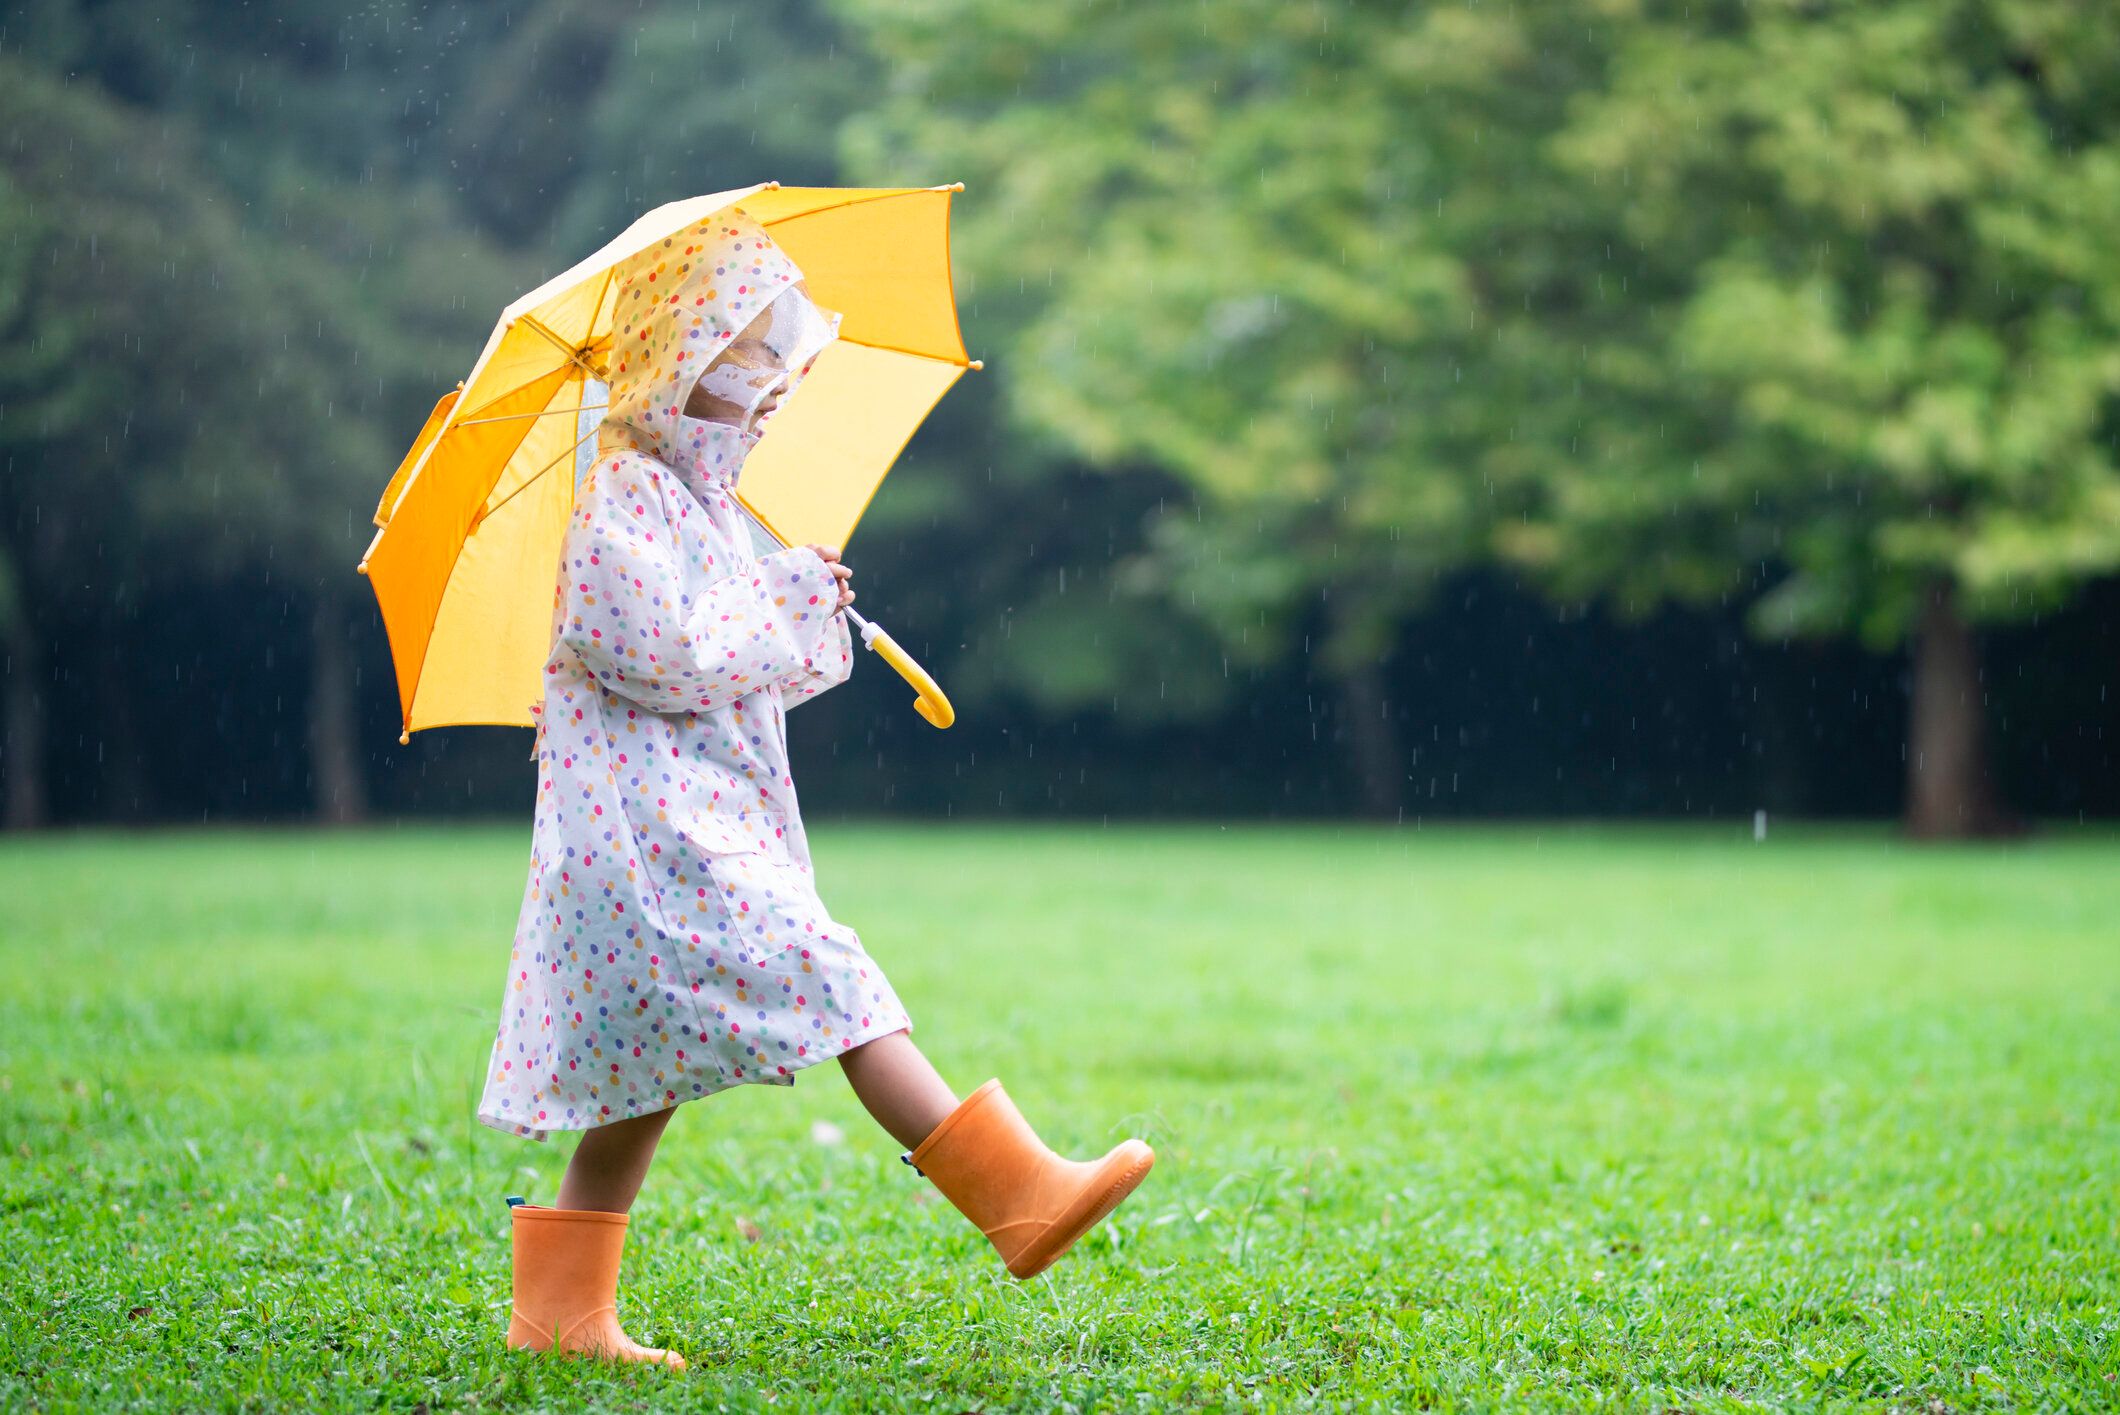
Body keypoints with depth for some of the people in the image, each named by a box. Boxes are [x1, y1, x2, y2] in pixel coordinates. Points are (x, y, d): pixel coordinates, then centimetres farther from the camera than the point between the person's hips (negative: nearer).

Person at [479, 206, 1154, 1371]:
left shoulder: (701, 493, 19)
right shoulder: (624, 495, -11)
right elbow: (664, 653, -19)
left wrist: (805, 610, 9)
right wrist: (790, 599, -10)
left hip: (702, 814, 10)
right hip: (657, 823, -10)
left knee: (651, 1061, 11)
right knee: (823, 981, -15)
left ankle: (561, 1310, 15)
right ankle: (1019, 1196, -19)